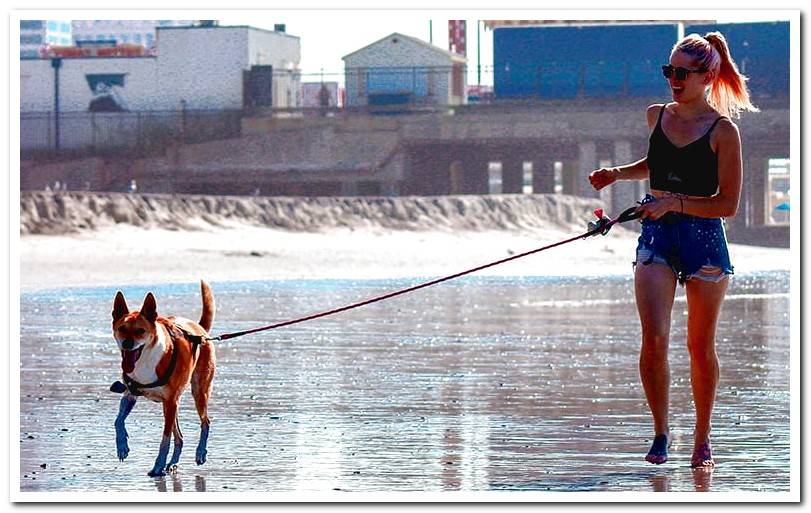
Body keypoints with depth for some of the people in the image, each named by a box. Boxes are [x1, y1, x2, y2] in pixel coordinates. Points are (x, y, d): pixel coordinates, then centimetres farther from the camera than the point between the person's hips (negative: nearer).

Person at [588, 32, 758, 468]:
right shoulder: (657, 116, 6)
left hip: (704, 238, -3)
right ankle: (660, 433, 0)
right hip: (656, 236, 3)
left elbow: (727, 204, -10)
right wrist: (618, 174, 11)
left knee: (700, 347, 7)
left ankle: (702, 438, 22)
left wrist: (674, 203, -20)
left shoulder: (723, 131, -8)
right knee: (653, 339, -13)